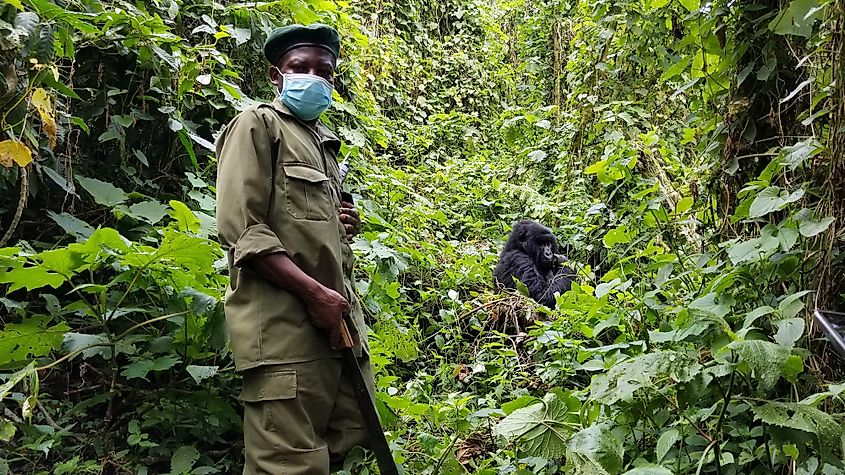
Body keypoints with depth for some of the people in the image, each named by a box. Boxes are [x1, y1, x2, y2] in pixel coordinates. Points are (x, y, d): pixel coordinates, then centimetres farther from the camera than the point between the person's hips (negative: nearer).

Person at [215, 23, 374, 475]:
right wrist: (313, 291, -17)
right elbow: (240, 229, -10)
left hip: (336, 318, 8)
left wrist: (344, 227, 12)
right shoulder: (258, 124, 1)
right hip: (284, 322, -8)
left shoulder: (323, 140, 25)